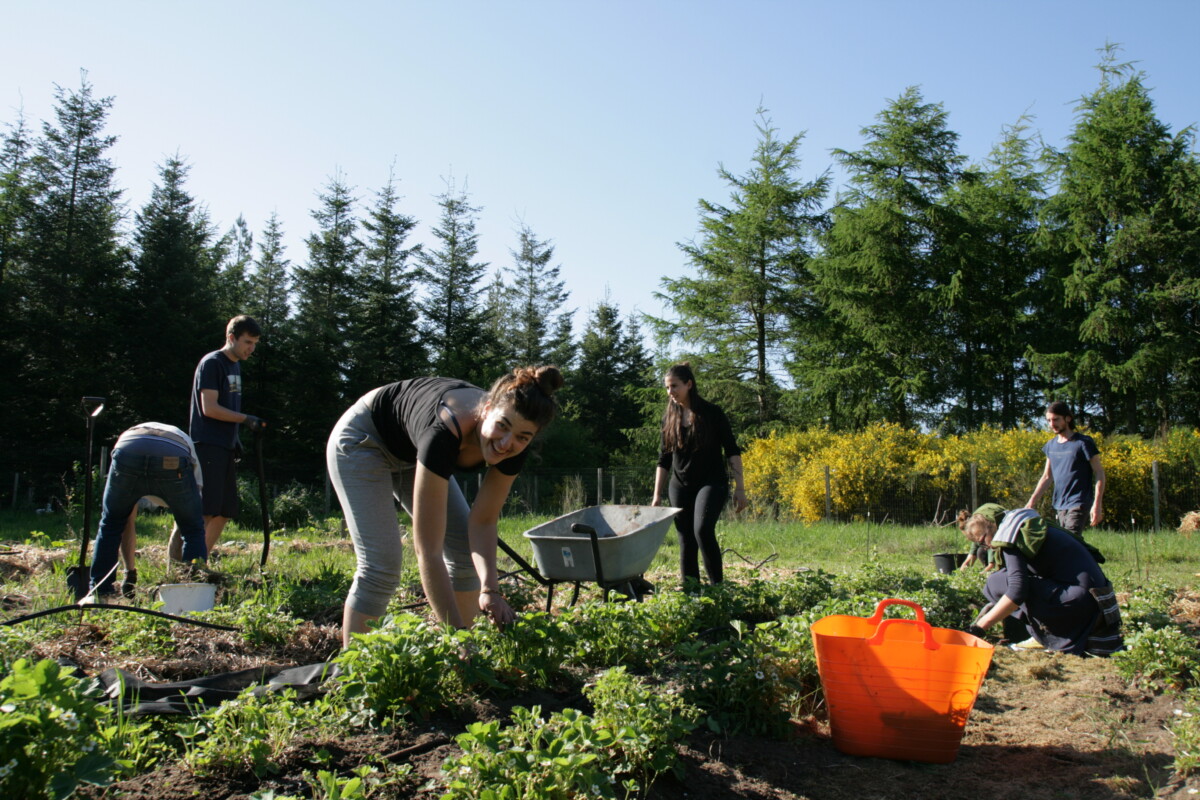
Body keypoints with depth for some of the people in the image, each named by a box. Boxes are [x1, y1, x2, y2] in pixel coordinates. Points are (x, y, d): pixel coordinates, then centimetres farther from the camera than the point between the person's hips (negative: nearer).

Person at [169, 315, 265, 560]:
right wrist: (246, 419, -18)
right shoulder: (212, 363, -8)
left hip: (225, 448, 9)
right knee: (204, 511, -13)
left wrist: (235, 439, 15)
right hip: (207, 447, -9)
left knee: (224, 512, 8)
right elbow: (209, 408, -16)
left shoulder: (235, 365, 19)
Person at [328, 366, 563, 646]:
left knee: (465, 553, 1)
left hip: (411, 452, 7)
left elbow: (482, 523, -16)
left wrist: (490, 587, -32)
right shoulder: (445, 432, -44)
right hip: (362, 442, -6)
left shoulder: (513, 445, -25)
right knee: (380, 566, -17)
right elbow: (428, 552, -42)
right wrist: (456, 632, -41)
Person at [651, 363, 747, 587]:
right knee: (686, 541, 3)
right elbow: (663, 460, 11)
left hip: (711, 483, -4)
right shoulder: (669, 417, 7)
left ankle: (718, 585, -14)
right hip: (680, 486, 4)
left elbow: (732, 451, -3)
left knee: (702, 529, -23)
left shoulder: (712, 413, -5)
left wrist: (740, 488, -8)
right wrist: (657, 495, 6)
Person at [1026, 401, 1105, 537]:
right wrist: (1032, 501, 8)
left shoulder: (1084, 443, -6)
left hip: (1079, 505, -6)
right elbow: (1047, 477, 17)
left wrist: (1097, 505, -15)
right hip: (1060, 505, 6)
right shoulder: (1051, 445, 12)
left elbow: (1099, 473, -7)